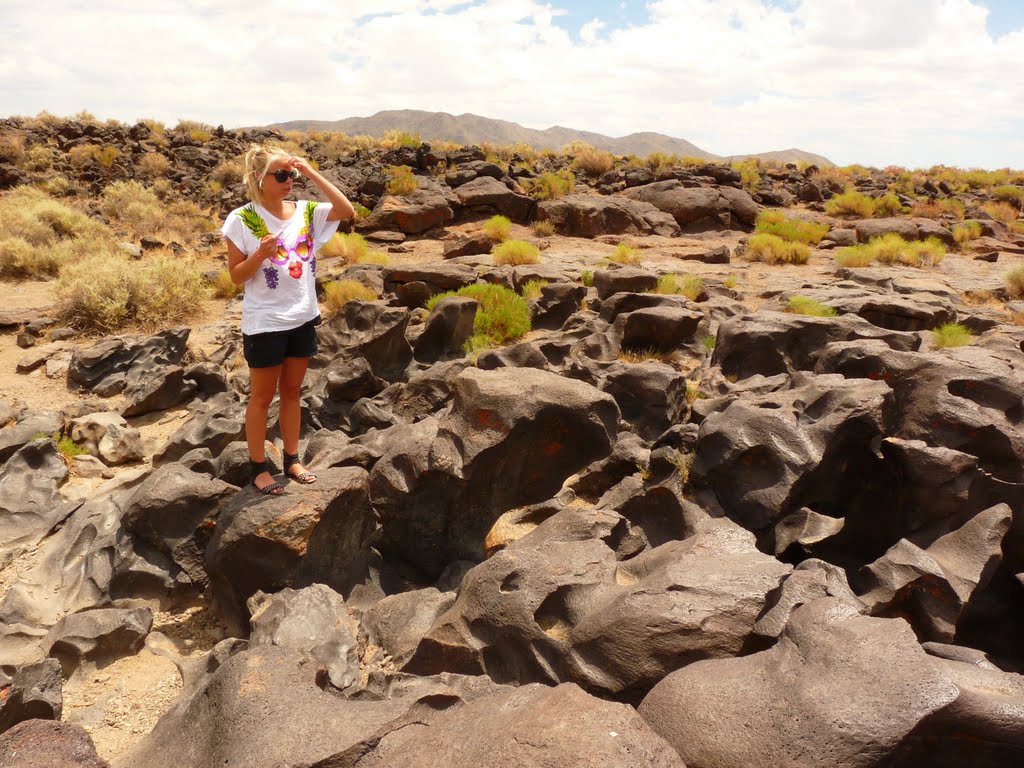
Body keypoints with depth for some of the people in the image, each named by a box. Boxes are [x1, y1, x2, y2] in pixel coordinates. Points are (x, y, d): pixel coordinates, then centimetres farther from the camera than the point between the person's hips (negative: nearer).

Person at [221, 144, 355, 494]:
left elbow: (347, 210, -14)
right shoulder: (242, 220, -11)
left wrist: (311, 172, -15)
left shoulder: (306, 211, 0)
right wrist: (260, 255, -27)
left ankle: (292, 459, 31)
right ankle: (258, 467, 23)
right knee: (262, 396, 9)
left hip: (303, 318, 5)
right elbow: (236, 276, -8)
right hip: (264, 324, -4)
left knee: (292, 391, 17)